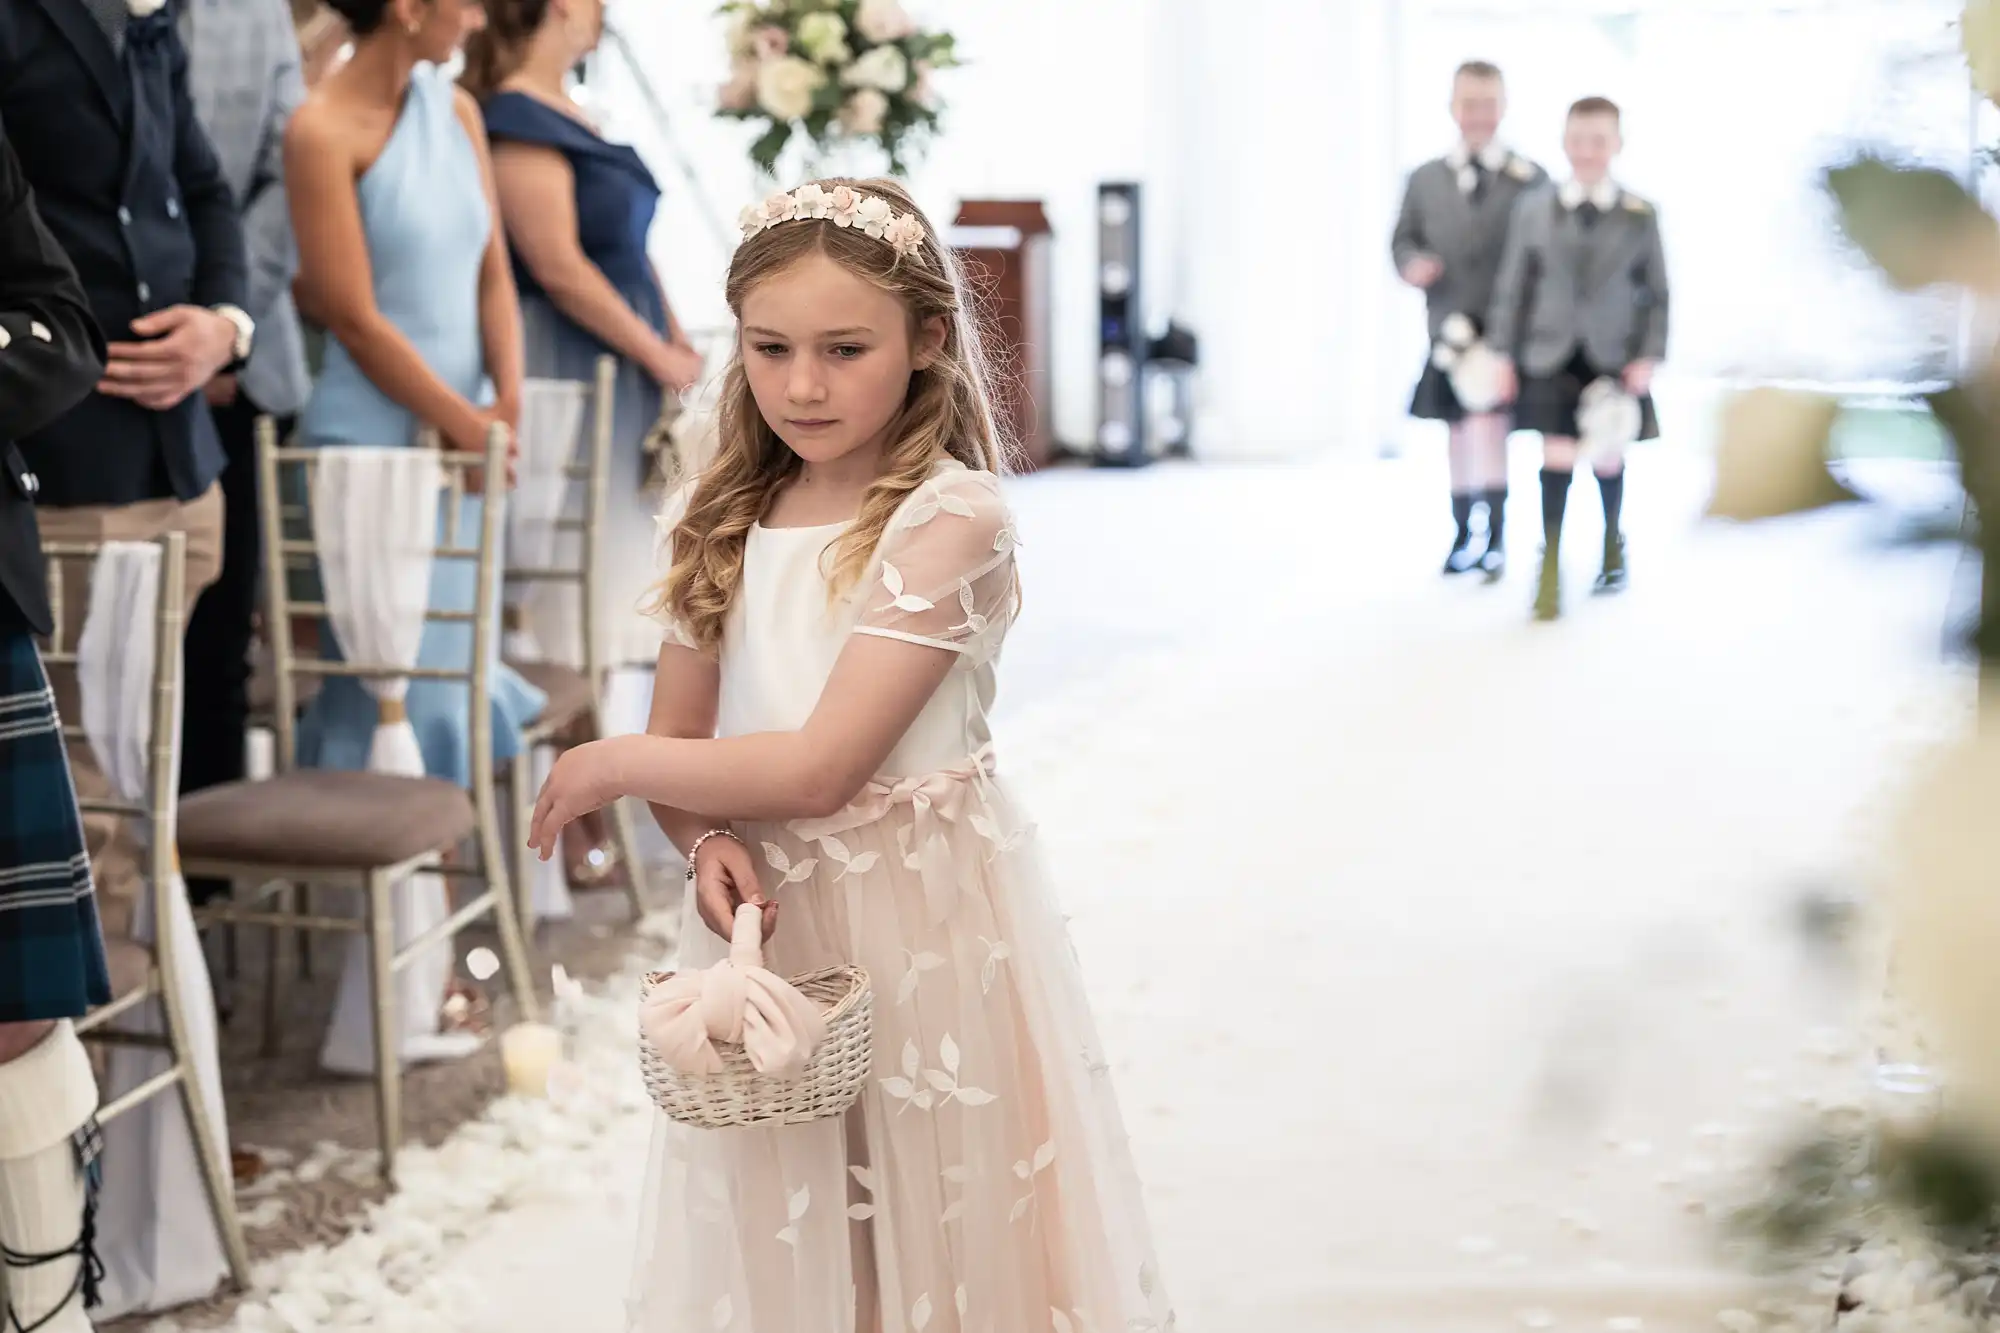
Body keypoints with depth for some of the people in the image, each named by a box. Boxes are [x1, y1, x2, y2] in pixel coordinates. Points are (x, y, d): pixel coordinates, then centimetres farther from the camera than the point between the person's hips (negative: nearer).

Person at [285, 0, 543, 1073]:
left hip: (461, 447, 7)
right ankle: (383, 1009, 4)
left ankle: (419, 974, 22)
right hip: (371, 448, -7)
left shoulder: (455, 111, 9)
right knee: (391, 704, -4)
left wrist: (505, 407, -5)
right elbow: (357, 319, -15)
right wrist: (466, 424, -9)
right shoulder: (323, 131, -13)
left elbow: (491, 272, 8)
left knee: (440, 693, 11)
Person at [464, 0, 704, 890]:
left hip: (624, 381, 9)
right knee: (566, 613, -5)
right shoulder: (516, 119, -12)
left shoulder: (569, 114, 16)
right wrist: (662, 358, -12)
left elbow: (628, 249, 18)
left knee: (597, 601, 12)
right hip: (569, 371, -9)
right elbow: (558, 266, -18)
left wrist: (681, 345, 9)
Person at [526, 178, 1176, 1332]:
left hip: (925, 929, -5)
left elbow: (820, 767, -19)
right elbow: (684, 742, 9)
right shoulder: (719, 524, 4)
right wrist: (707, 842, -13)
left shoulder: (952, 518, -15)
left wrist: (609, 767, -9)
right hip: (764, 927, 5)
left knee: (934, 1229, 6)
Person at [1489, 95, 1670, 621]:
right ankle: (1550, 568, 5)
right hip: (1551, 357, 0)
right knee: (1556, 457, -5)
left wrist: (1649, 356, -6)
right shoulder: (1532, 208, 1)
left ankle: (1613, 544, 37)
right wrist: (1504, 354, 0)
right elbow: (1513, 287, 3)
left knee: (1607, 459, 11)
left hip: (1613, 358, 0)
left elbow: (1656, 294, 2)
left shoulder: (1641, 215, 0)